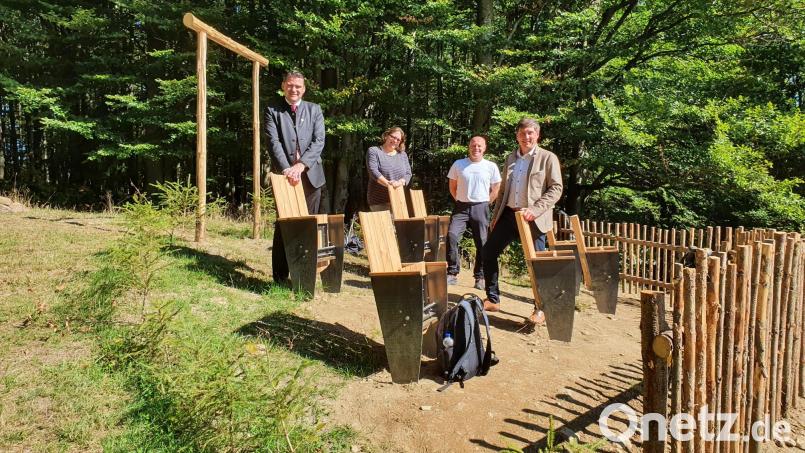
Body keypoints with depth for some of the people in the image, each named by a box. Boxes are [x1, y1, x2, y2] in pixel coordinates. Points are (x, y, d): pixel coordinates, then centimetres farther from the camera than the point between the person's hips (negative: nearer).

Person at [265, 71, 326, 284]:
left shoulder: (314, 110, 10)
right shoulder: (272, 110, 6)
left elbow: (319, 141, -1)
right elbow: (273, 143, -6)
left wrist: (300, 165, -15)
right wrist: (287, 169, -20)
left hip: (310, 174, 2)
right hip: (284, 174, -2)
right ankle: (280, 275, 7)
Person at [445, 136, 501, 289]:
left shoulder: (491, 166, 4)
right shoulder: (458, 164, 5)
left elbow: (496, 190, 10)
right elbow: (452, 187, 13)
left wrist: (484, 204, 4)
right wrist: (461, 202, 7)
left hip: (481, 208, 0)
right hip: (461, 207, 0)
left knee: (482, 243, 2)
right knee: (451, 235, -17)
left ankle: (479, 277, 15)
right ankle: (452, 273, -8)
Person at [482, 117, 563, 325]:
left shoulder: (548, 158, -2)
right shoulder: (510, 158, 15)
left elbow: (556, 188, -8)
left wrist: (535, 209, -19)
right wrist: (496, 216, 13)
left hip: (533, 219, -5)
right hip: (508, 215, 6)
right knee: (488, 252, 4)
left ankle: (541, 309, 15)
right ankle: (492, 299, 19)